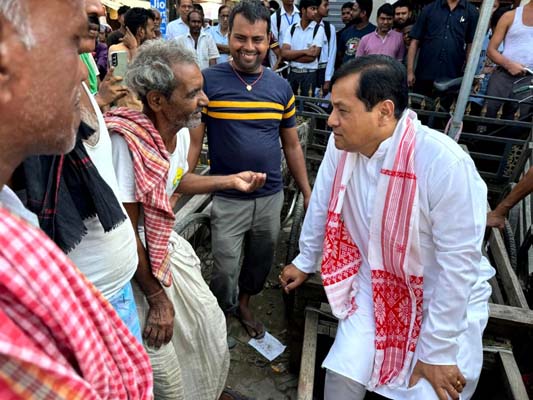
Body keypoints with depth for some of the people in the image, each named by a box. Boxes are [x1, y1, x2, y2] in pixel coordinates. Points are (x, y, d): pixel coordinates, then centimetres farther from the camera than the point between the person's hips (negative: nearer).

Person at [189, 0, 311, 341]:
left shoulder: (281, 87, 2)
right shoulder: (208, 81, -9)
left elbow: (292, 145, 9)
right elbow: (194, 141, -7)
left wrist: (308, 194, 10)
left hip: (271, 197, 4)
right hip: (227, 199, -3)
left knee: (262, 261, 21)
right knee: (225, 269, 6)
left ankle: (244, 302, 50)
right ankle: (223, 314, 38)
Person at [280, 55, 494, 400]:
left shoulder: (447, 164, -31)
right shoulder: (342, 144, -15)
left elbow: (459, 266, -24)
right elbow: (321, 207, 1)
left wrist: (437, 352, -15)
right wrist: (305, 262, 14)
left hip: (447, 300, -3)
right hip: (376, 286, 4)